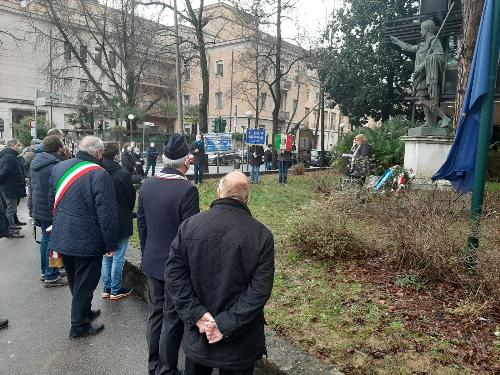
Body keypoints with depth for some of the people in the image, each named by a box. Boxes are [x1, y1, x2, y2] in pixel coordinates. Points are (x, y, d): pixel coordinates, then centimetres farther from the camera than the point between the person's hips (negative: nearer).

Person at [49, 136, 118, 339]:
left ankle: (84, 312, 41)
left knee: (74, 281, 23)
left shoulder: (59, 167, 2)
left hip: (62, 238, 7)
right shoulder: (100, 175, -20)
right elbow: (107, 214, -20)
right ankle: (79, 325, 21)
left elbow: (52, 201, 13)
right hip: (88, 242, -7)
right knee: (85, 283, 9)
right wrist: (111, 244, -12)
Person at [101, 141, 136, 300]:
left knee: (106, 256, 17)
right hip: (121, 222, -6)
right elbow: (131, 197, -7)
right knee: (118, 257, 5)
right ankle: (116, 290, 15)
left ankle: (106, 288, 26)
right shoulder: (123, 174, -18)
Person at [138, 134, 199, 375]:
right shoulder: (187, 189, -22)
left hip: (152, 262, 7)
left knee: (155, 314, 19)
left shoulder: (147, 185, -1)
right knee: (172, 319, 8)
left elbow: (141, 224, 8)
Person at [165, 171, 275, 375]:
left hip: (197, 335, 2)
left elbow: (174, 274, -9)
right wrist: (226, 324, -16)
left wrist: (197, 314, -10)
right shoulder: (262, 235, -15)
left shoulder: (189, 225, -9)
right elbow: (260, 290, -19)